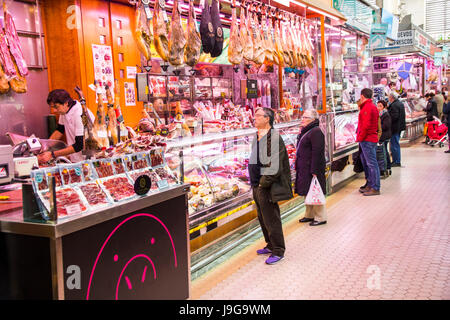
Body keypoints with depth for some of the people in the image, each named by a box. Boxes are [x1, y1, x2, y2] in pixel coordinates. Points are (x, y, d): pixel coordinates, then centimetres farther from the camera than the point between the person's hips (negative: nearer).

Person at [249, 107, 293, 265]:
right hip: (257, 186, 9)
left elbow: (274, 167, -21)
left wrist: (263, 183, -16)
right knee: (263, 219, 18)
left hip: (267, 187, -9)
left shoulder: (274, 138, -17)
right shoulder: (257, 137, 12)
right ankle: (271, 246, 33)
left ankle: (278, 251, 11)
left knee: (271, 220, -1)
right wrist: (254, 183, 15)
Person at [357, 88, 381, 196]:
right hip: (370, 138, 11)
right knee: (366, 163, 17)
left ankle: (375, 188, -6)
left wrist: (360, 137, -13)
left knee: (371, 163, -8)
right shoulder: (371, 106, 19)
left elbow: (366, 125, -20)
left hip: (367, 139, -11)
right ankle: (369, 184, 26)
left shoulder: (367, 107, -14)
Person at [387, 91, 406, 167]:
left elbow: (394, 116, -26)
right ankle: (397, 161, 24)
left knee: (394, 144, -6)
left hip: (395, 128, -11)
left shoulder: (394, 105, -18)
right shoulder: (400, 103, 14)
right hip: (400, 126, 11)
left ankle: (396, 162, -3)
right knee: (396, 144, 17)